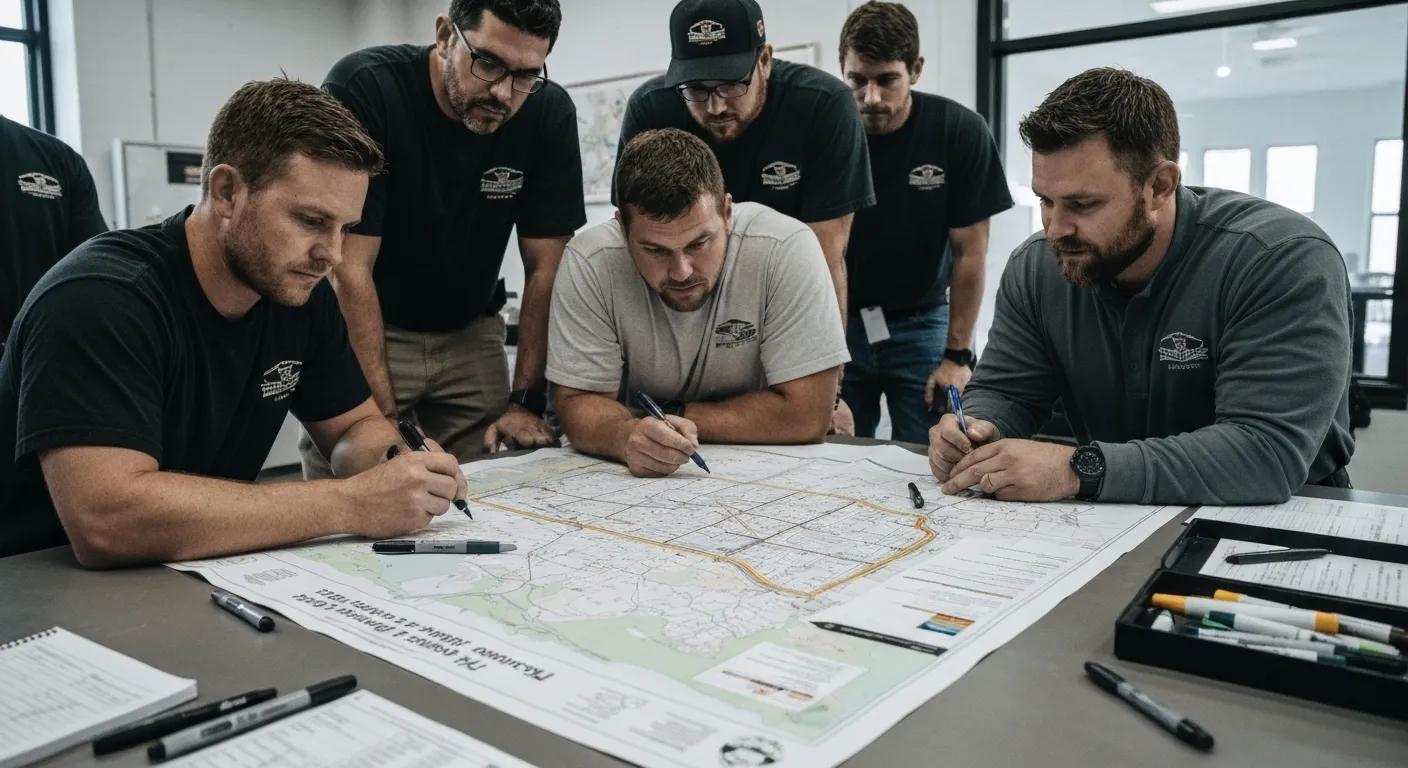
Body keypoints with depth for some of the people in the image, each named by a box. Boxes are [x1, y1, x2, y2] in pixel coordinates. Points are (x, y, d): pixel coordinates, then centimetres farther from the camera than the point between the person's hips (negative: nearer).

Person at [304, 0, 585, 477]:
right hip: (359, 329, -2)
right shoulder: (362, 88, -22)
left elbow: (545, 268, -8)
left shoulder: (550, 112, -13)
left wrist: (527, 399, -13)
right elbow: (348, 268, -23)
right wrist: (386, 418, -25)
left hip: (469, 334, 3)